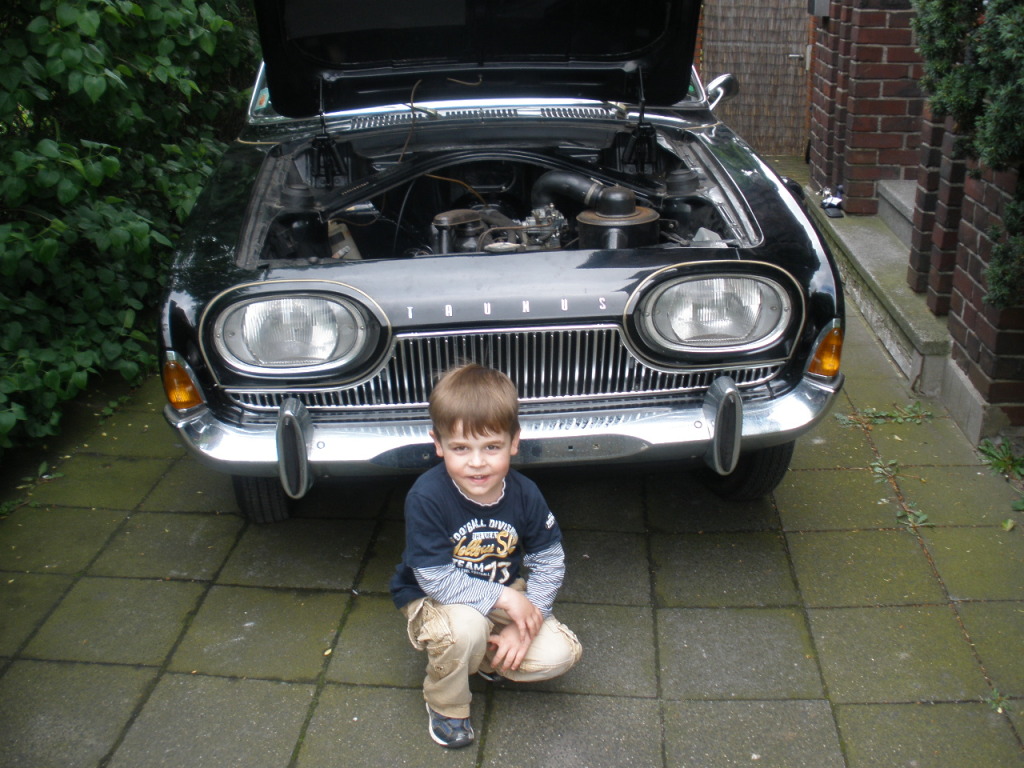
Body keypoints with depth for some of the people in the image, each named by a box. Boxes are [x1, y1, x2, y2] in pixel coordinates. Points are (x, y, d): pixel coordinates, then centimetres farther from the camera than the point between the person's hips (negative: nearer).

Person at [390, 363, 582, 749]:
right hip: (432, 600, -4)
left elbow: (549, 559, -7)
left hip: (505, 594, 4)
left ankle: (482, 656, 15)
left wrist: (525, 623, -16)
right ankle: (445, 704, -4)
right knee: (466, 626, -37)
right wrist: (504, 599, -27)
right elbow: (436, 579, -27)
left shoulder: (524, 494, -16)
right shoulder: (427, 497, -29)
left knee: (561, 654, -13)